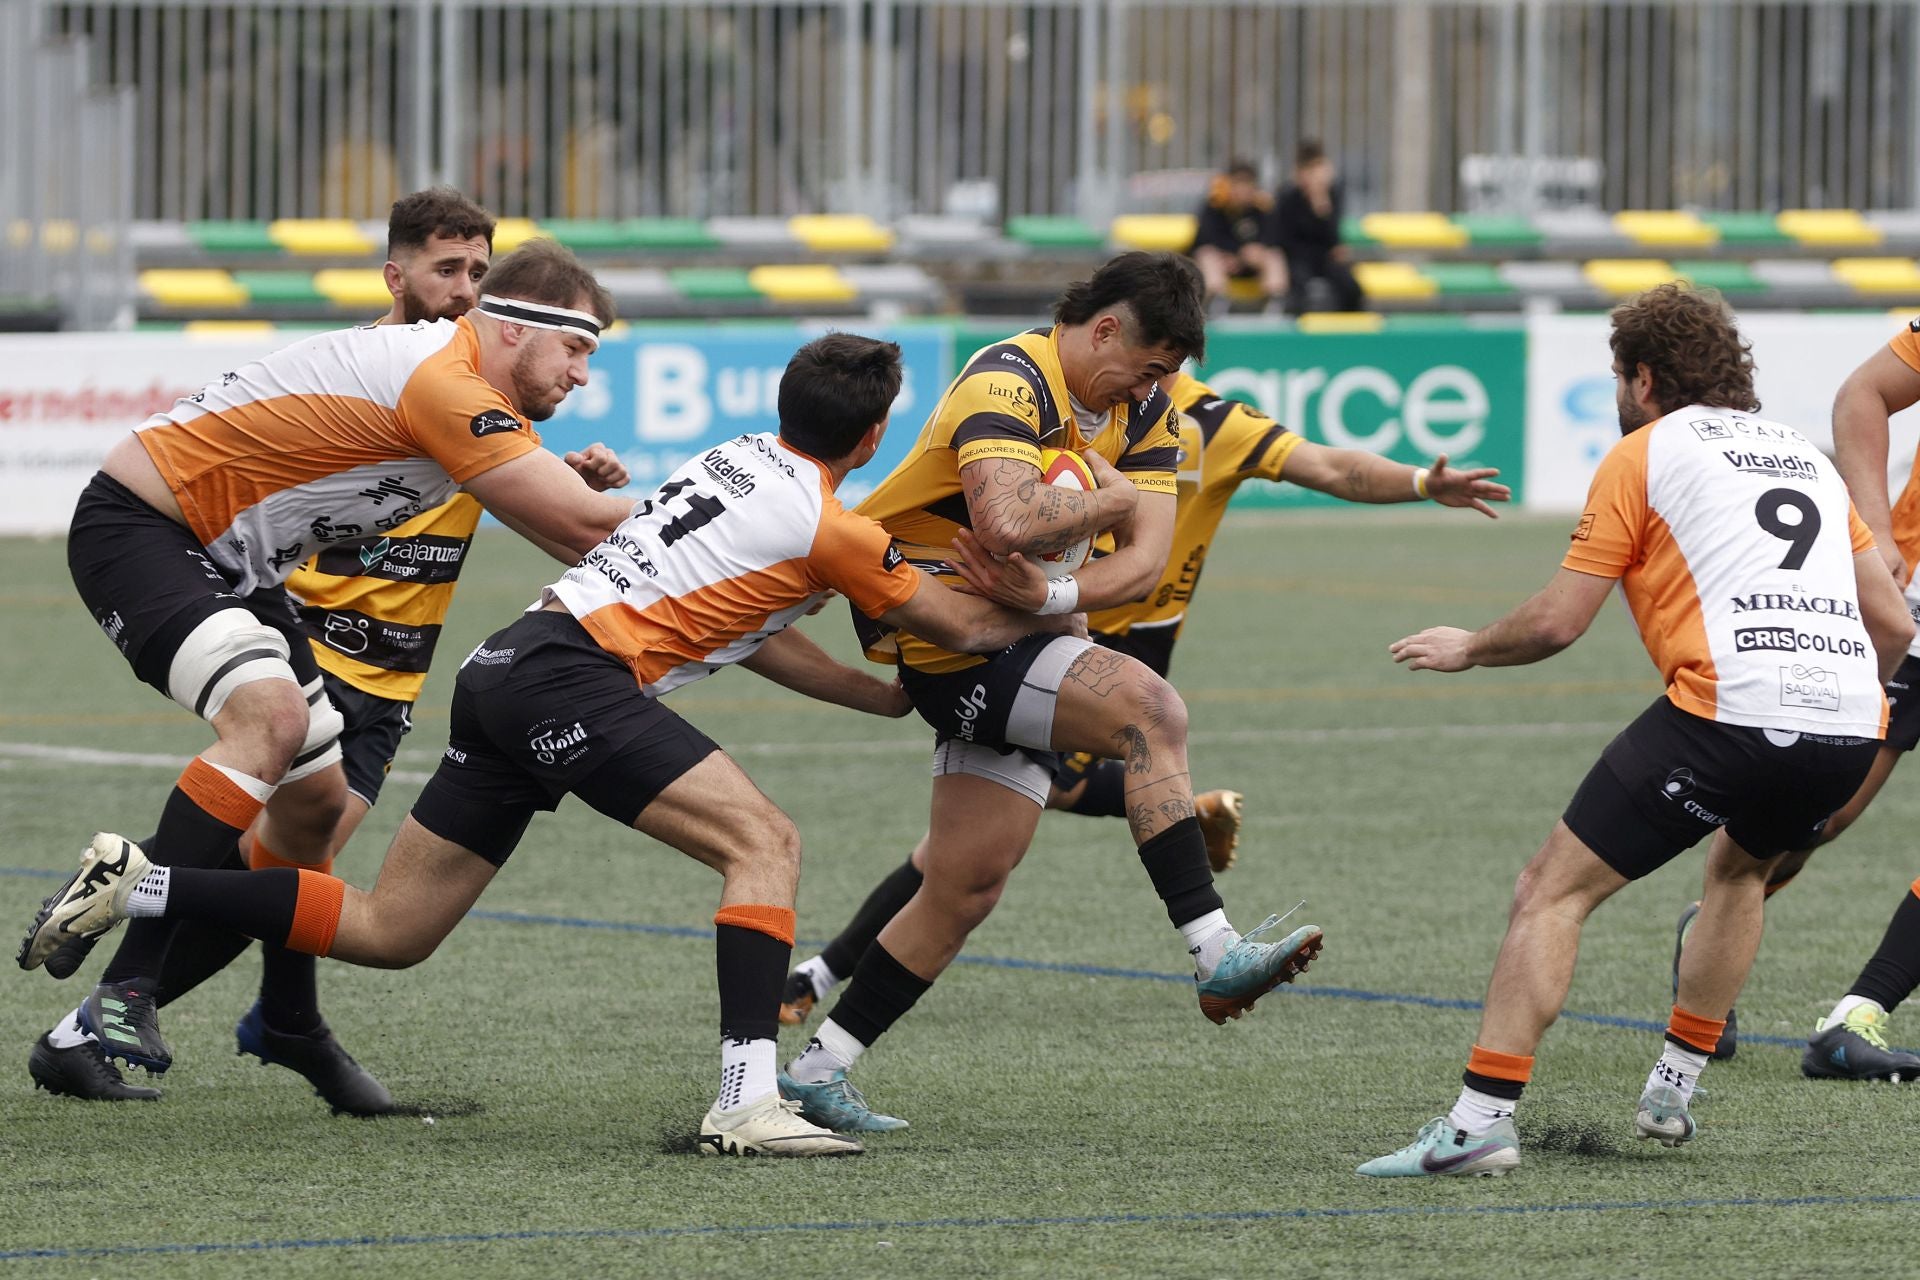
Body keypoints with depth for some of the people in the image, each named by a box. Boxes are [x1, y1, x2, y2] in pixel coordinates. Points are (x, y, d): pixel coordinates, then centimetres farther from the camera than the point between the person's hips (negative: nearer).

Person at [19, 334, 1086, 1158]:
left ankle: (136, 886, 10)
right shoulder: (831, 528, -6)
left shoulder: (744, 458, 18)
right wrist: (1061, 611, 26)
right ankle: (748, 1101, -27)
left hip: (509, 668, 9)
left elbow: (745, 630, 27)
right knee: (765, 840, -14)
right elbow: (966, 628, 8)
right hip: (570, 675, -9)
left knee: (387, 933, 13)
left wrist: (891, 696, 32)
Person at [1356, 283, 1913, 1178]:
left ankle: (1482, 1118, -11)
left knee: (1553, 890, 1)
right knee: (1740, 867, 35)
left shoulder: (1644, 454, 9)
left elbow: (1555, 622, 4)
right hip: (1848, 721, 6)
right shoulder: (1804, 457, 26)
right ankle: (1674, 1091, 33)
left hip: (1728, 703, -6)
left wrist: (1465, 649, 23)